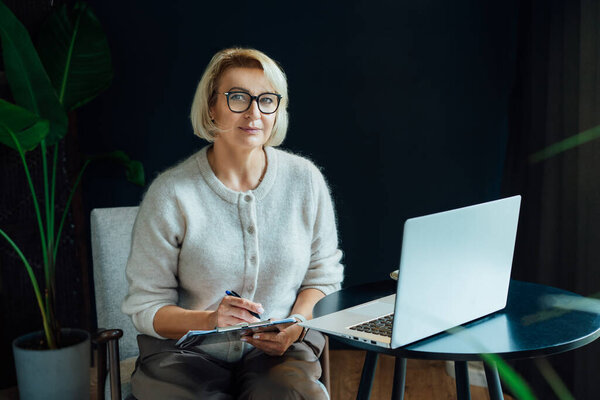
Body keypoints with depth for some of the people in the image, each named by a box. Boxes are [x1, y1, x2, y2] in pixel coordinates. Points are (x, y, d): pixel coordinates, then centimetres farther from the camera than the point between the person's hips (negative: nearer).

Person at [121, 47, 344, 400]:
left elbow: (324, 275, 10)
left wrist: (296, 325, -9)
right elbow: (146, 306, -4)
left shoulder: (305, 179, 1)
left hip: (279, 352, 1)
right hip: (186, 354, 0)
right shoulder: (170, 194, -7)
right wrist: (210, 320, -22)